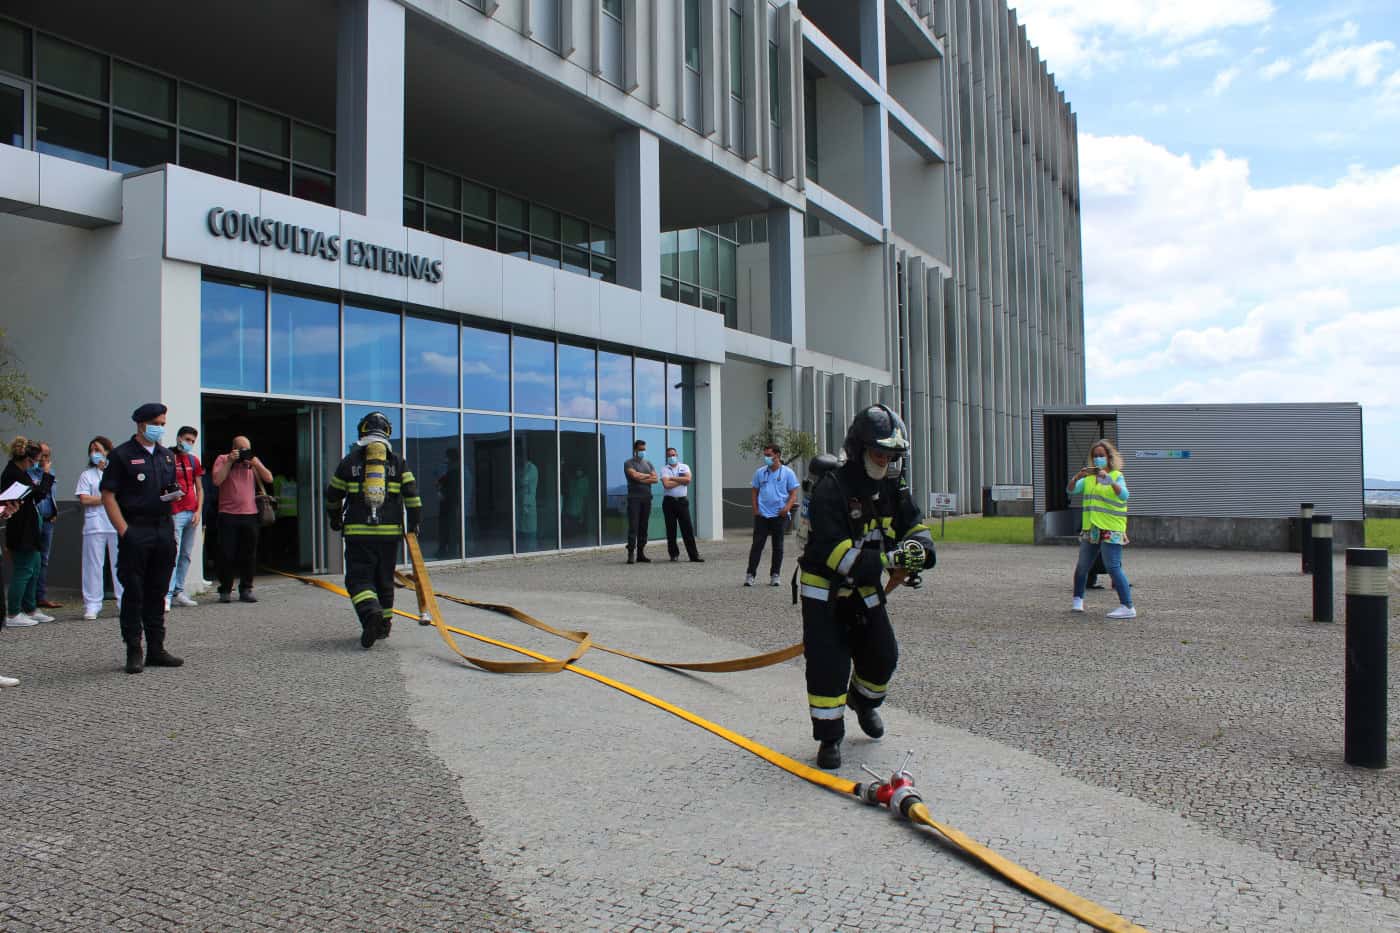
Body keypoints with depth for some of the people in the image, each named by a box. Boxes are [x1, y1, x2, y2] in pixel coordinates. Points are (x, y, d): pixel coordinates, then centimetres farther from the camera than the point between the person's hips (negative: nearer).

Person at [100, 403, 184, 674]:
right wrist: (124, 531, -16)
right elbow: (108, 496, -8)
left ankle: (156, 649, 17)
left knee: (158, 592, 10)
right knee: (133, 593, -2)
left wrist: (174, 493, 2)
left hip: (164, 528, 6)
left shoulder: (166, 455, 16)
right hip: (136, 531, -6)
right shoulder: (122, 455, -3)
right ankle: (134, 652, 4)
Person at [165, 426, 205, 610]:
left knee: (186, 555, 8)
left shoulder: (194, 460, 15)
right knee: (173, 554, -11)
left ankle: (179, 592, 14)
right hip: (175, 513, -6)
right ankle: (167, 596, -12)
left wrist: (199, 511, 6)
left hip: (192, 513, 6)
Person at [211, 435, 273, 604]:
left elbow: (269, 478, 3)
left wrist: (256, 463, -8)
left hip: (250, 514, 3)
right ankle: (225, 590, 9)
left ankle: (246, 589, 13)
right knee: (227, 554, 0)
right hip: (228, 515, -3)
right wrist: (230, 462, -14)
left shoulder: (253, 461, 12)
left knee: (249, 555, 5)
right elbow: (217, 480, -12)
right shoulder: (223, 459, 2)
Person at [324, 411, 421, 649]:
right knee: (384, 579, 15)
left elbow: (333, 495, 12)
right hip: (390, 532, 2)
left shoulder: (350, 461, 4)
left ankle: (371, 612, -25)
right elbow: (412, 494, -1)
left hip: (358, 532, -2)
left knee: (358, 578, 0)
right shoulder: (398, 462, 5)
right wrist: (413, 524, 8)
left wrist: (335, 520, 30)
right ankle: (384, 623, 21)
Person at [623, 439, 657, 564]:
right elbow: (635, 475, -17)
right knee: (633, 527, -10)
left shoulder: (648, 463, 17)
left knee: (644, 527, 5)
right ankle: (631, 554, -11)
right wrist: (648, 475, -2)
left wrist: (641, 479, -9)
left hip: (647, 498, 5)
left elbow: (655, 478, 3)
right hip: (634, 498, -5)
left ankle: (641, 554, 8)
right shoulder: (629, 463, 1)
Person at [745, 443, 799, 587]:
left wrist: (787, 507, -15)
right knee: (757, 544, -4)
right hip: (762, 515, 1)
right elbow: (755, 492, 14)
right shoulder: (760, 472, 9)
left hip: (779, 515, -1)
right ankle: (750, 574, -2)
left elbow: (793, 494, 1)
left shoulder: (787, 472, 2)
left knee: (778, 546, 6)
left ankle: (775, 575, 13)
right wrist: (755, 509, 1)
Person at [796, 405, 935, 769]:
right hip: (824, 589, -6)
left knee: (882, 655, 9)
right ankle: (829, 737, 8)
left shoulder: (892, 486, -2)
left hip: (865, 587, 6)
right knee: (829, 663, -9)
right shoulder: (831, 487, -25)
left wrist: (919, 547, -21)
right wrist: (888, 559, -39)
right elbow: (834, 551, -32)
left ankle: (864, 700, 41)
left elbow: (914, 526, 3)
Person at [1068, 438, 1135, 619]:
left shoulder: (1116, 476, -3)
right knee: (1082, 566, 14)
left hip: (1110, 530, -6)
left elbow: (1124, 496, -20)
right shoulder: (1089, 477, 12)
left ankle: (1128, 608, -13)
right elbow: (1072, 490, 2)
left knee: (1113, 567, -14)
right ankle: (1077, 600, 31)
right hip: (1090, 529, 6)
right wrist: (1077, 477, -17)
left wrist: (1109, 480, -32)